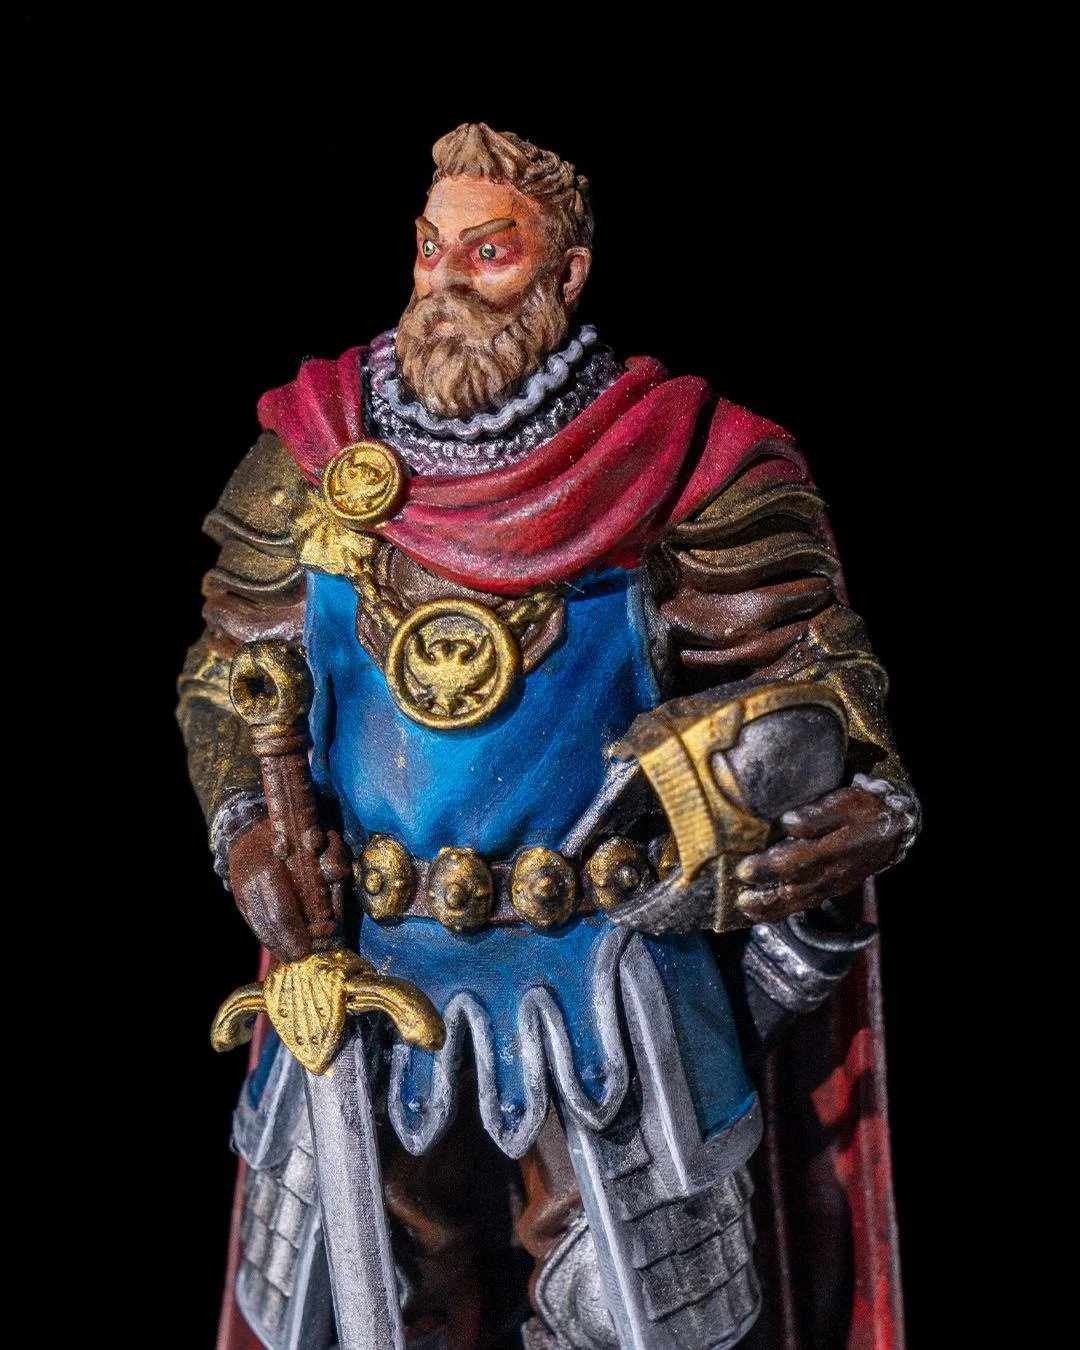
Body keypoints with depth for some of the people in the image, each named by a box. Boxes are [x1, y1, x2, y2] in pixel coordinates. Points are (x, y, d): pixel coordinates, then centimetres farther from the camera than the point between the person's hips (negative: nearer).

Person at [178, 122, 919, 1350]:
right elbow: (226, 673, 8)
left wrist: (860, 809, -18)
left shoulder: (674, 462, -8)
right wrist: (248, 835, -4)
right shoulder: (318, 454, 1)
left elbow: (802, 676, -4)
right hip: (367, 967, 3)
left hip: (600, 973, -3)